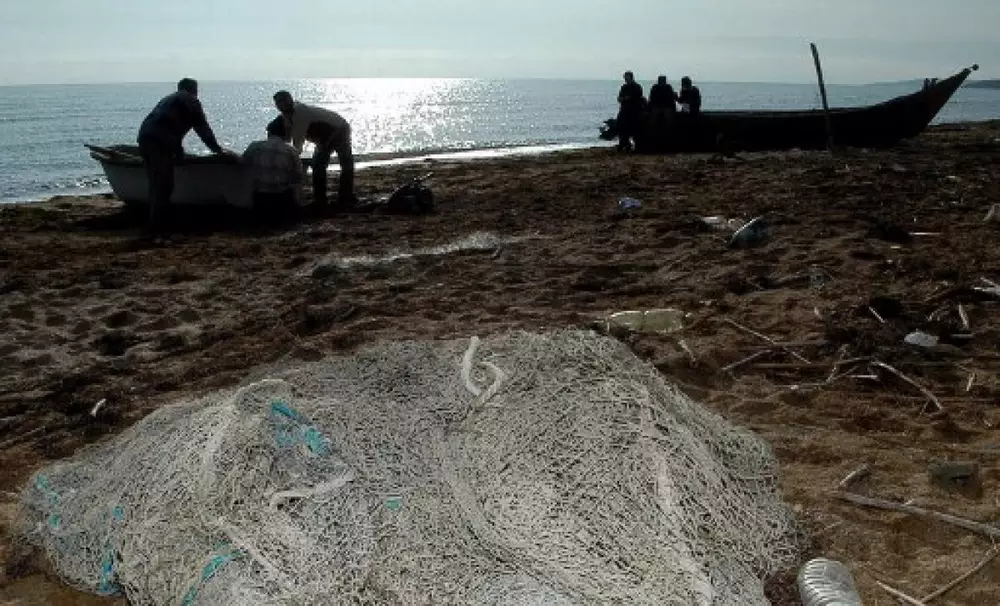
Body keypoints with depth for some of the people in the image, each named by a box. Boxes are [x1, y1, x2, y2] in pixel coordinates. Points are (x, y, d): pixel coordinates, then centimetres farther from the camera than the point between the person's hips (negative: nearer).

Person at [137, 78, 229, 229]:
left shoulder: (169, 98, 34)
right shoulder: (191, 100, 9)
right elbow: (203, 129, 5)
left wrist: (179, 152, 42)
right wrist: (218, 149, 12)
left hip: (144, 137, 8)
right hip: (160, 143, -8)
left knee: (156, 185, 13)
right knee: (164, 186, -7)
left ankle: (154, 222, 14)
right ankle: (157, 225, -10)